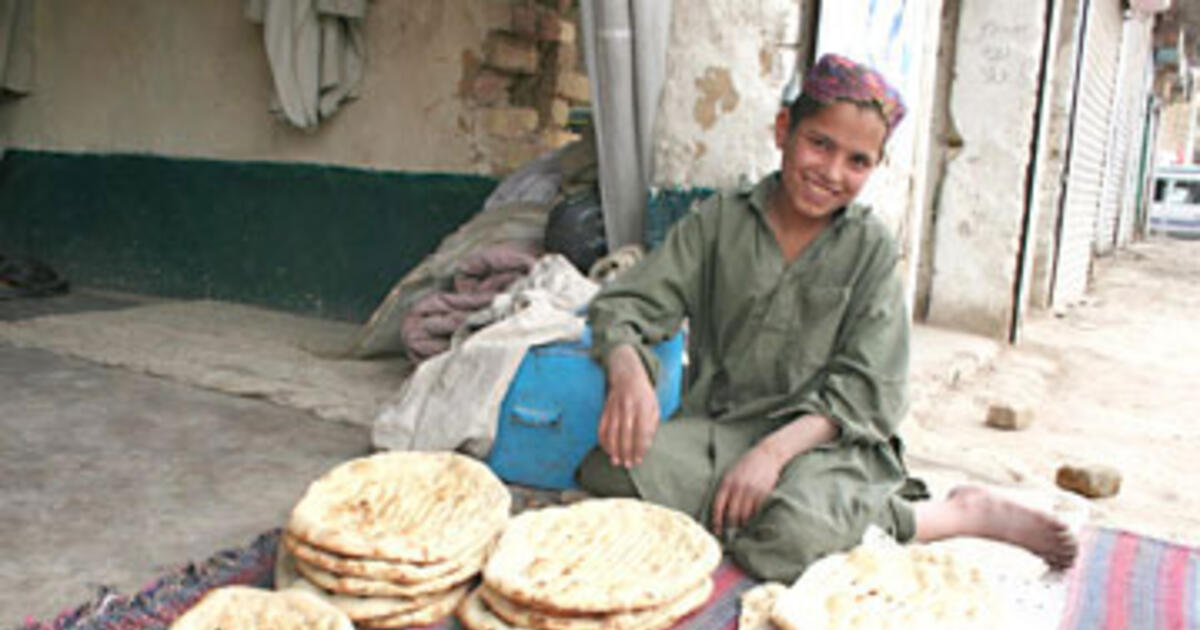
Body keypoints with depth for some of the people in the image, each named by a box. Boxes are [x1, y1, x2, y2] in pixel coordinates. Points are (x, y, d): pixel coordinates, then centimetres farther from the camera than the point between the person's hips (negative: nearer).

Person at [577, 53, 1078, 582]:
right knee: (610, 467, -28)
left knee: (787, 538, -36)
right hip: (716, 431, 3)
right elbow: (627, 304, 0)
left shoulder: (870, 248, 2)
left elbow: (865, 389, -4)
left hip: (821, 440, -2)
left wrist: (776, 449, -21)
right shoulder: (719, 220, 5)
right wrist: (628, 369, -24)